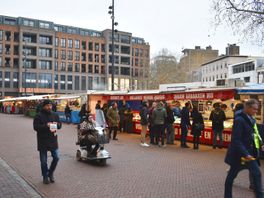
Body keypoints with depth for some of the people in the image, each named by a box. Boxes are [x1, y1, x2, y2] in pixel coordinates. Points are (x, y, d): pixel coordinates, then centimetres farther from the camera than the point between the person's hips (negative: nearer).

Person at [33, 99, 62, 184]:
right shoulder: (39, 116, -6)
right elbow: (35, 127, -13)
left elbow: (60, 125, 13)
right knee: (44, 161, 5)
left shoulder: (55, 115, 8)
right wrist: (46, 125, -24)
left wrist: (57, 124, -10)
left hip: (53, 140, 4)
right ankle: (45, 177, 22)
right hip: (43, 141, -4)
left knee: (56, 157, 3)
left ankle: (51, 173, 26)